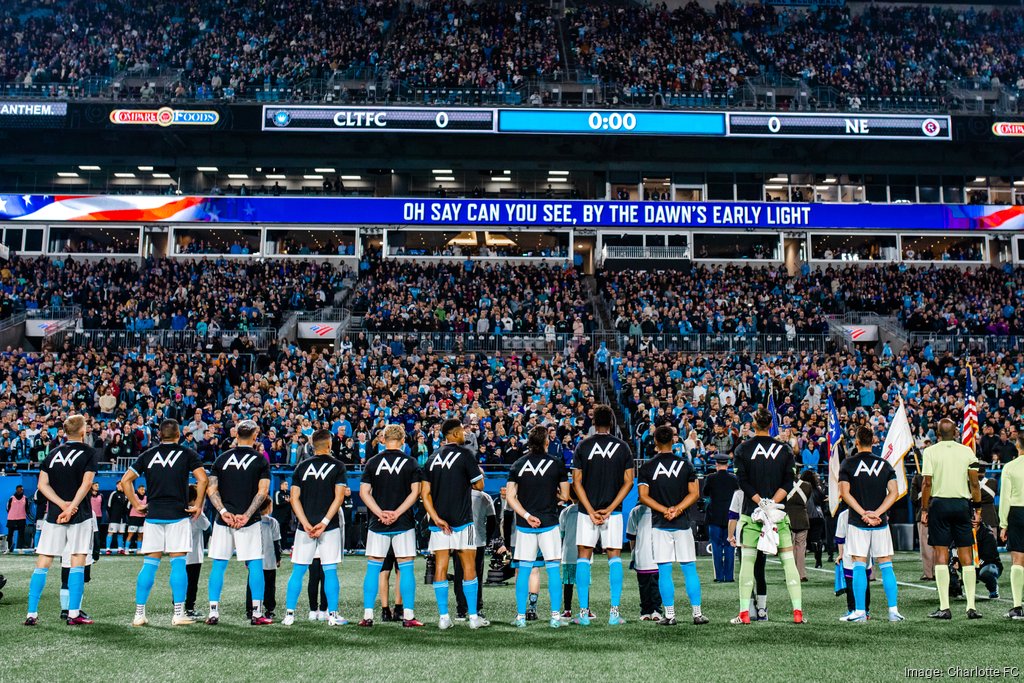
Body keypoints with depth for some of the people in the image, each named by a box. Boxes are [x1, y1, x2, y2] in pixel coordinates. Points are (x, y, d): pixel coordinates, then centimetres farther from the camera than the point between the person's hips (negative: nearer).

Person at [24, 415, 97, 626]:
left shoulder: (53, 453, 11)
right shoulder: (88, 452, -1)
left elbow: (42, 484, 2)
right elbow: (86, 483, -12)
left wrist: (62, 504, -6)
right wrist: (71, 508, -14)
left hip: (53, 514, 3)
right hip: (80, 515, -3)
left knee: (42, 564, 6)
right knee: (78, 563, 0)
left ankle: (31, 614, 2)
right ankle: (74, 614, -3)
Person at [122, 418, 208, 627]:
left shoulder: (148, 455, 9)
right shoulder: (187, 454, 1)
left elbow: (125, 480, 7)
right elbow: (202, 480, -10)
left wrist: (136, 504, 12)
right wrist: (198, 506, -2)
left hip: (153, 515, 3)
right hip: (178, 516, -3)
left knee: (149, 564, 7)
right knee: (178, 563, 0)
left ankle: (139, 613, 6)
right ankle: (178, 614, -2)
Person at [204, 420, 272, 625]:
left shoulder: (222, 458, 9)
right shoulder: (260, 460, 1)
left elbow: (211, 489, 1)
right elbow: (263, 492, -8)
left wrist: (224, 512, -7)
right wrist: (246, 515, -10)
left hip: (223, 519, 2)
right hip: (249, 522, -2)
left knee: (219, 565, 8)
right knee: (255, 565, 4)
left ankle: (213, 612, 7)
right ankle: (257, 613, 1)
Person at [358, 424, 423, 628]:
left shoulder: (372, 462, 4)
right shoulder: (410, 463, 1)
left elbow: (364, 492, -2)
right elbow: (415, 492, -7)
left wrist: (380, 513, -8)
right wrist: (397, 513, -10)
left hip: (378, 524, 1)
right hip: (403, 523, -1)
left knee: (373, 568, 7)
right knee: (406, 568, 3)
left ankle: (368, 615, 5)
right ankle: (408, 615, 0)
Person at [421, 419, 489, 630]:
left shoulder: (433, 458, 10)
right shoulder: (464, 455, -7)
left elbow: (425, 493, 4)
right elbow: (479, 485, -3)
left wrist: (436, 518, -1)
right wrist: (479, 472, 18)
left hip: (438, 521, 5)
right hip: (461, 520, -5)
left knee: (440, 567, 5)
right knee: (469, 566, 3)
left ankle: (443, 617, 5)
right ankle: (474, 617, 5)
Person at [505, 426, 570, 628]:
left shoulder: (518, 465, 4)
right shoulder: (556, 464, -3)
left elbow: (510, 496, -3)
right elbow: (565, 496, 1)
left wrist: (527, 516, -5)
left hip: (524, 524, 2)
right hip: (549, 522, -2)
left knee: (524, 569, 7)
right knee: (553, 568, 4)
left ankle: (521, 616, 8)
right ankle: (555, 616, 1)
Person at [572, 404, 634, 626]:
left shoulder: (583, 446, 0)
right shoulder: (622, 447, 2)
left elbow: (577, 482, -4)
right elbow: (628, 482, -2)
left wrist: (591, 511, -6)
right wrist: (610, 508, -5)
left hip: (587, 510, 0)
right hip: (613, 511, 0)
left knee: (584, 557, 5)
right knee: (614, 558, 6)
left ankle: (584, 612, 1)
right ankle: (614, 612, 0)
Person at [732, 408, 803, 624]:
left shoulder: (743, 449, 1)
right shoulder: (784, 449, 5)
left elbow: (743, 481, -7)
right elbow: (788, 482, -3)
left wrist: (761, 503, -11)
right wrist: (771, 503, -9)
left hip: (751, 511, -1)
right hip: (779, 512, 1)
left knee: (747, 561, 4)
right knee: (788, 560, 5)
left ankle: (744, 612, 0)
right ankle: (797, 611, 1)